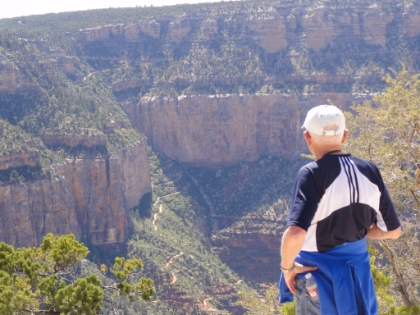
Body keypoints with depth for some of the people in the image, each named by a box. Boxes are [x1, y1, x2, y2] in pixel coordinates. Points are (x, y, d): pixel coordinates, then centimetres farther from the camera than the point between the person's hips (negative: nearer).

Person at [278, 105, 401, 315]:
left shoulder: (312, 174, -20)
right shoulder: (369, 171, -3)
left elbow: (295, 233, -33)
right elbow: (392, 230, 4)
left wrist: (287, 267, -16)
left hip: (320, 274, -5)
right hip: (359, 270, 5)